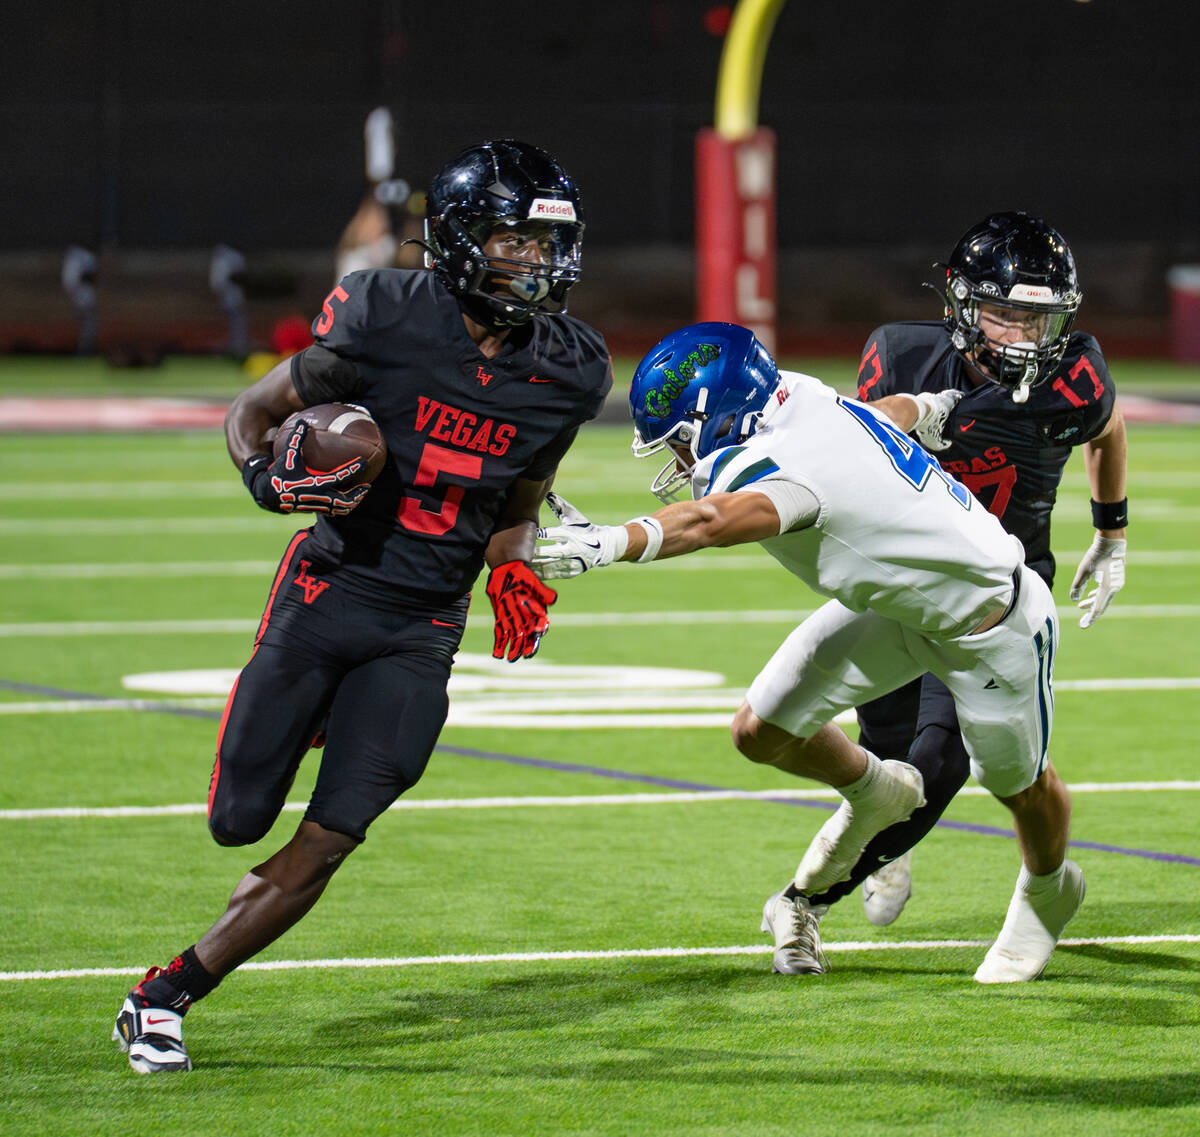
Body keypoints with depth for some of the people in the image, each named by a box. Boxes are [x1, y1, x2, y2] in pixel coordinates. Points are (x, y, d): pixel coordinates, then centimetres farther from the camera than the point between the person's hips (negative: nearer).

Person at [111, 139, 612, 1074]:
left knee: (328, 841, -9)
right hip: (329, 591, -2)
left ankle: (166, 997, 4)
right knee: (239, 820, 3)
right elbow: (253, 412, 0)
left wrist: (515, 576, -6)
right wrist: (269, 478, -21)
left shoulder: (567, 374, -1)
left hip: (423, 631, 2)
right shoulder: (389, 321, -12)